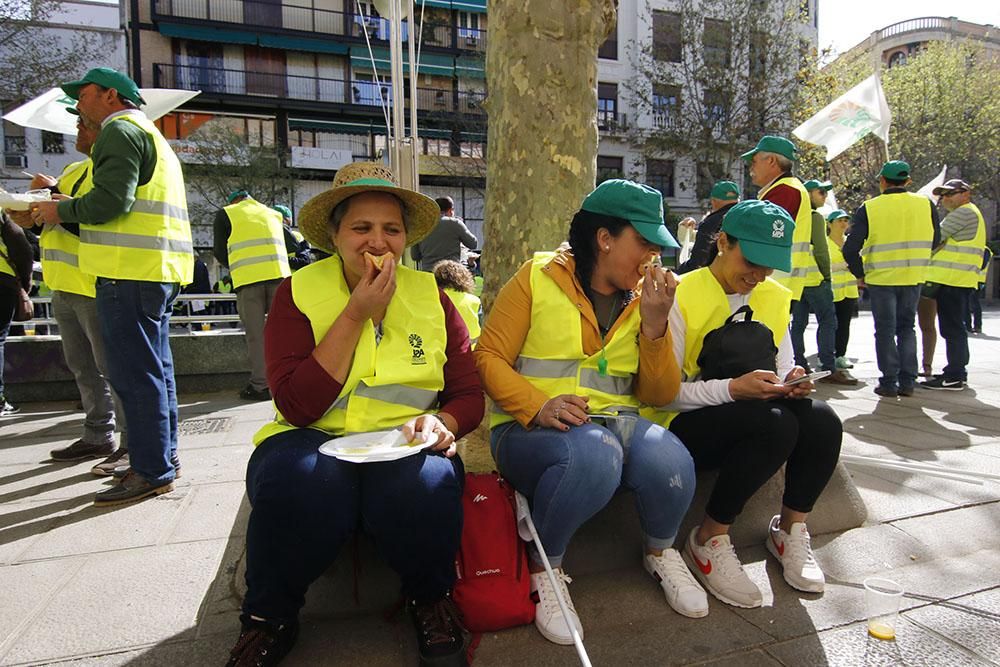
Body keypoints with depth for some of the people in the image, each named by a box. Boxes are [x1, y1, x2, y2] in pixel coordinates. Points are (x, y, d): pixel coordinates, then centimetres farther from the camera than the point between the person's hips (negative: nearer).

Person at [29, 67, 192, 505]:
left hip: (132, 271, -10)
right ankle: (163, 457, 22)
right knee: (155, 367, 13)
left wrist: (61, 211, -1)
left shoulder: (120, 131, -5)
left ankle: (151, 471, -2)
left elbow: (110, 200, -18)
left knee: (135, 372, -7)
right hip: (157, 269, 10)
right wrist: (62, 204, 18)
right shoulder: (151, 136, 27)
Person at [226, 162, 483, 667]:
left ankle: (430, 600, 1)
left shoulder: (431, 296, 4)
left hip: (404, 446, 1)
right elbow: (297, 405, -12)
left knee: (422, 482, -33)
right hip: (314, 441, 0)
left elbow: (469, 396, 5)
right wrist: (356, 314, -15)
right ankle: (268, 617, -2)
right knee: (299, 478, -34)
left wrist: (443, 423, -18)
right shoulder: (298, 292, 0)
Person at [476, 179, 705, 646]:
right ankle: (545, 568, -5)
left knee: (671, 461, -27)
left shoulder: (643, 297, 10)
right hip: (531, 429, -4)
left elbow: (660, 395, 6)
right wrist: (537, 407, -23)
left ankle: (661, 552, 10)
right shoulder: (536, 279, -2)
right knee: (592, 454, -37)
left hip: (616, 423, 4)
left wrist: (654, 324, -8)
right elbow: (488, 357, -7)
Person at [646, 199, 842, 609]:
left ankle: (790, 530, 3)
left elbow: (782, 366, 19)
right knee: (774, 423, -32)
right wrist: (733, 389, -26)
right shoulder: (682, 296, -11)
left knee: (822, 420, -22)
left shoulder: (775, 297, 11)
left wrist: (789, 382, -6)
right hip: (684, 427, -6)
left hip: (757, 426, 6)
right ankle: (709, 541, -14)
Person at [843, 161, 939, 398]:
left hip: (881, 278, -3)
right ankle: (907, 382, 15)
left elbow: (850, 249, -10)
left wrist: (860, 274, 5)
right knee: (906, 328, 16)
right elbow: (934, 241, 10)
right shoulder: (925, 204, 3)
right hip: (913, 278, 3)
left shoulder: (869, 208, -8)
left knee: (885, 331, 6)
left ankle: (889, 383, 7)